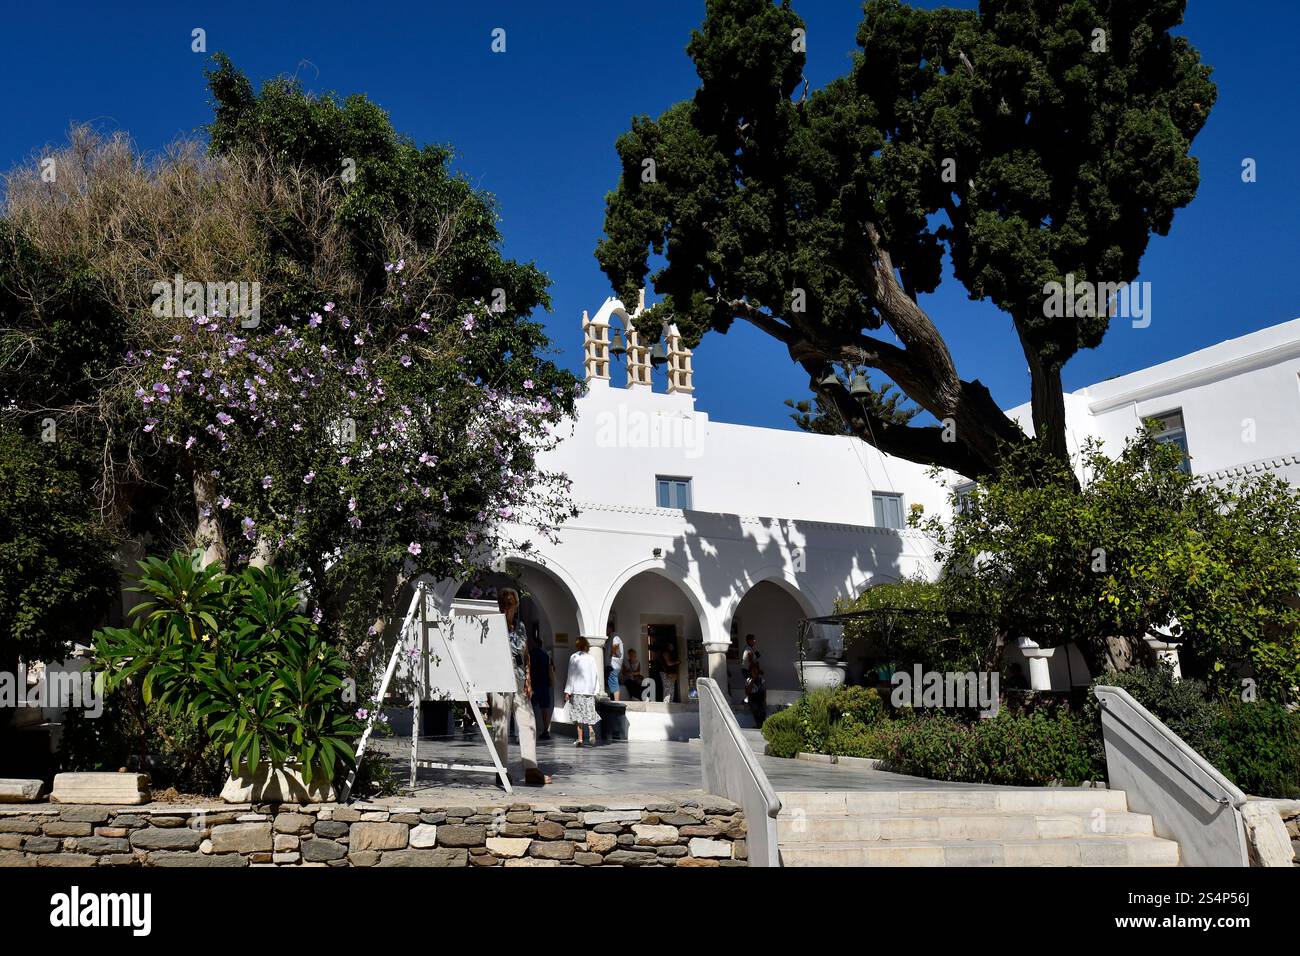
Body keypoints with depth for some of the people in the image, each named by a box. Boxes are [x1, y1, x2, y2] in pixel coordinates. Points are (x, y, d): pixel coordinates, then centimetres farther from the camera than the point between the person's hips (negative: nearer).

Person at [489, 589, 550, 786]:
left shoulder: (520, 626, 15)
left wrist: (528, 680, 7)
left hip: (519, 679, 6)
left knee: (527, 722, 3)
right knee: (501, 724, -2)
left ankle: (531, 770, 5)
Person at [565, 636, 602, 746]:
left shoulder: (574, 657, -3)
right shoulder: (590, 658, 7)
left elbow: (571, 675, -6)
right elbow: (596, 675, 7)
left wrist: (567, 692, -5)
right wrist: (594, 690, 14)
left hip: (577, 690, -3)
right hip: (589, 690, 3)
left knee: (578, 714, 1)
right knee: (589, 712, 12)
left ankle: (580, 739, -1)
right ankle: (591, 730, -12)